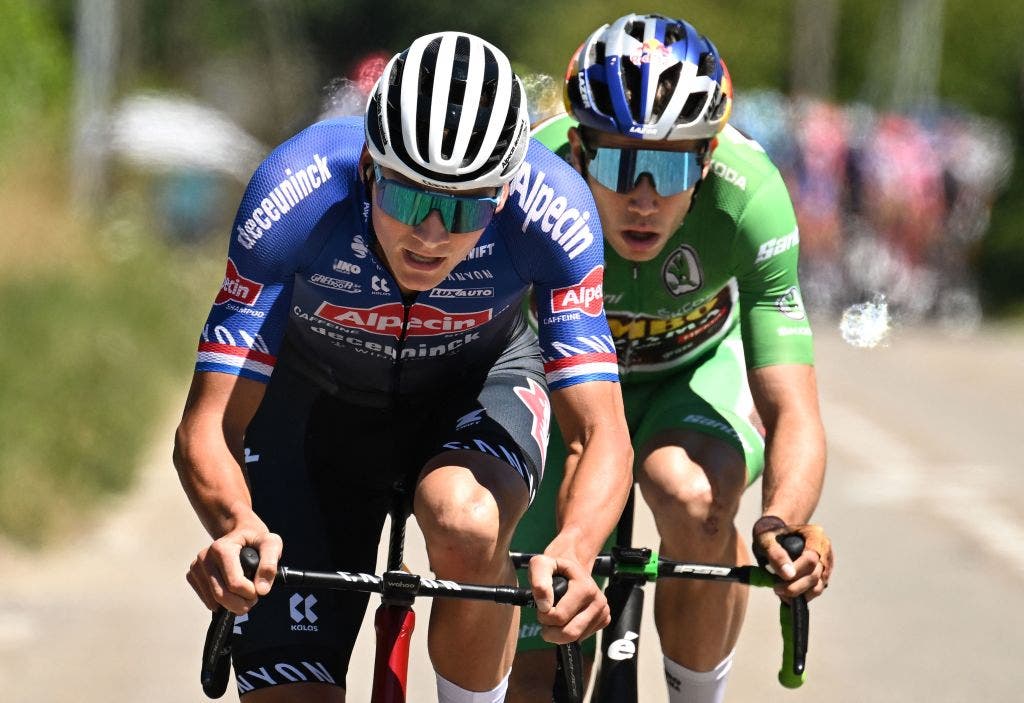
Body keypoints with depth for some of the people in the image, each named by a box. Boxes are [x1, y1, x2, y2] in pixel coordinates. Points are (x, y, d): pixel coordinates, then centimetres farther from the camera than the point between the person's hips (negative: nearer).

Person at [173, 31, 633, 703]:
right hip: (315, 398, 0)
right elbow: (207, 427, -34)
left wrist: (574, 552, -54)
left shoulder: (550, 208, -33)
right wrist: (237, 526, -56)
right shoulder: (296, 194, -35)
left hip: (475, 385, 0)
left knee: (466, 528, -35)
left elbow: (603, 434, -33)